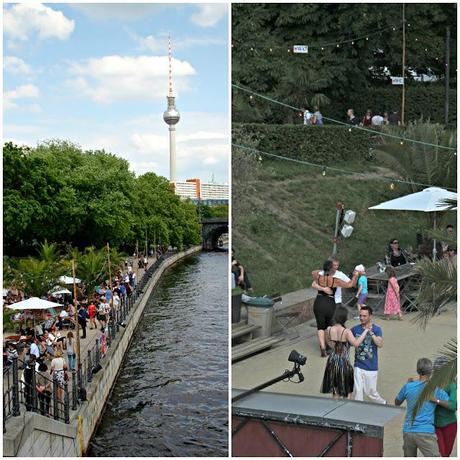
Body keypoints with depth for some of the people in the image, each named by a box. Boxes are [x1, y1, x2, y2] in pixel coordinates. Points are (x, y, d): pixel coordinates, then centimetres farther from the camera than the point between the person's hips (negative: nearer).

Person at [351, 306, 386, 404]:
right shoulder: (355, 329, -2)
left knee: (370, 392, 10)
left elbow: (380, 344, -23)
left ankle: (383, 403, 37)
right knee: (358, 390, 0)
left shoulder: (376, 329, -8)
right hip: (358, 366, 2)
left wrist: (371, 333, -31)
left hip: (371, 367, -2)